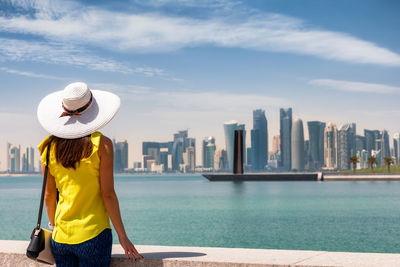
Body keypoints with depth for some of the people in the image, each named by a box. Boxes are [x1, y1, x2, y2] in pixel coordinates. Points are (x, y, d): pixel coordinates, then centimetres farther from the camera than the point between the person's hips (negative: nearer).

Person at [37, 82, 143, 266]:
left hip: (61, 236, 4)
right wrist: (122, 236, -3)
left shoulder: (50, 146, 1)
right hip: (93, 235, -4)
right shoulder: (101, 144, -10)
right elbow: (108, 195, -10)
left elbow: (49, 195, 8)